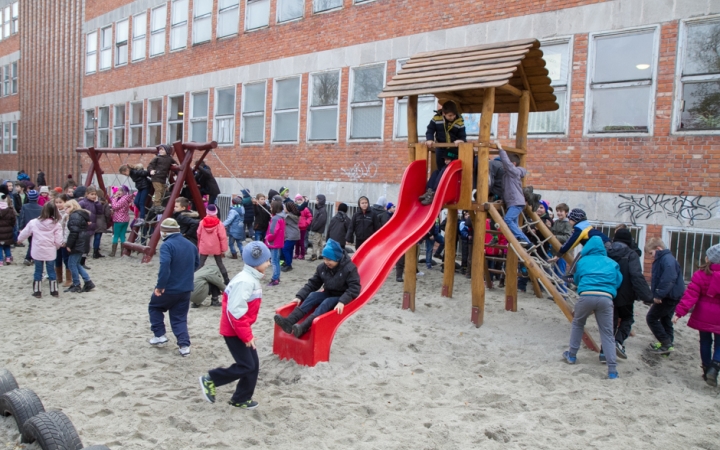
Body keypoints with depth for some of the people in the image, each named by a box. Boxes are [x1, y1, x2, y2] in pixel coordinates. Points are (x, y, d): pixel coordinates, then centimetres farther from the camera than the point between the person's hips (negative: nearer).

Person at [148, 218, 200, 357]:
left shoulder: (167, 245, -16)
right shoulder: (190, 245, 7)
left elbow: (164, 266, -30)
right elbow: (196, 264, 19)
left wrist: (160, 286, -24)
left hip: (169, 288, -6)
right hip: (186, 289, 6)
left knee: (154, 307, 23)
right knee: (180, 317, 13)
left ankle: (159, 335, 21)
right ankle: (184, 345, 2)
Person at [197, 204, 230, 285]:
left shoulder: (202, 222, -4)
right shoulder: (219, 223, -12)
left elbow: (198, 234, 6)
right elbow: (223, 237, -11)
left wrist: (198, 245, 19)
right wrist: (223, 248, -3)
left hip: (204, 247, 0)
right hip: (216, 248, 0)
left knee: (201, 263, 8)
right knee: (220, 263, 10)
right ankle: (227, 280, 12)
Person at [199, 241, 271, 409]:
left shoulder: (252, 279, 7)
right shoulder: (244, 281, -25)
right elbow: (235, 311, -27)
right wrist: (246, 335, -21)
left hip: (241, 330, 10)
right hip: (234, 331, -10)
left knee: (253, 365, 10)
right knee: (246, 366, -4)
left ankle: (241, 400, 22)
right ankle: (210, 379, 11)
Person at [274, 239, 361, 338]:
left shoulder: (349, 268, -18)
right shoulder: (322, 267, -2)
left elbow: (354, 288, -24)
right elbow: (312, 284, 1)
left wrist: (342, 301, -38)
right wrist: (299, 296, -13)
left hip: (342, 298, -6)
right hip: (328, 294, 6)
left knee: (326, 303, -33)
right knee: (312, 296, -22)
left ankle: (303, 328, -52)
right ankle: (289, 322, -40)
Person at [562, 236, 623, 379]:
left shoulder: (582, 261, 19)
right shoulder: (612, 263, 21)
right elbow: (618, 282, 20)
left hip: (586, 296, -1)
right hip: (606, 298, 1)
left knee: (577, 324, 24)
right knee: (607, 333, 6)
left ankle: (572, 356, 30)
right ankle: (612, 369, 0)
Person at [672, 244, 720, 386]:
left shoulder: (701, 274, -12)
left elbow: (690, 295, -16)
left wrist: (680, 312, -15)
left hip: (703, 315, 0)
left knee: (705, 342, 17)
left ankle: (707, 369, 24)